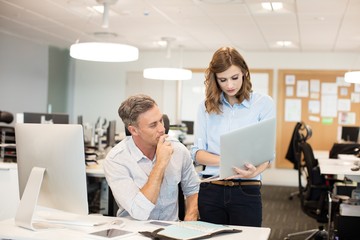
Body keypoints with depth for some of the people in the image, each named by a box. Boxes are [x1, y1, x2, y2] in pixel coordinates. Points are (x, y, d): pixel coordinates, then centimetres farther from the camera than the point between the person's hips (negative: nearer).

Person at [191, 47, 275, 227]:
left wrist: (255, 171, -26)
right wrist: (224, 161, -19)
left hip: (246, 192, -2)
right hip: (210, 190, 2)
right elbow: (197, 152, 1)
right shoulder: (207, 105, 6)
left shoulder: (263, 103, -1)